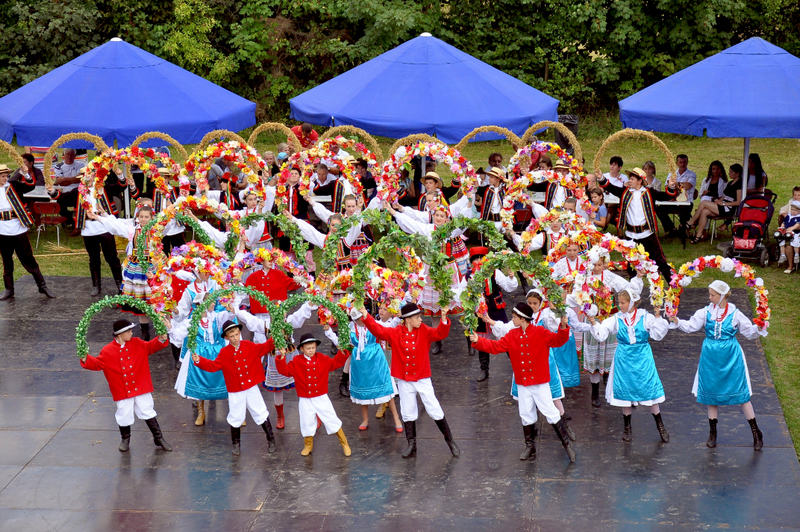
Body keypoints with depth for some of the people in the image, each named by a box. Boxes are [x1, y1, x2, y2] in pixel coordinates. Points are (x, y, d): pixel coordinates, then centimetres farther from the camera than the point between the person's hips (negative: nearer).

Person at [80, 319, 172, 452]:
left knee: (148, 412, 8)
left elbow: (150, 347, 6)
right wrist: (86, 359, -22)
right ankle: (125, 439, 31)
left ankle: (159, 438, 21)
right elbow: (97, 364, -5)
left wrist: (161, 340, -11)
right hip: (122, 391, -2)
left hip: (141, 387, 2)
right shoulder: (107, 351, -7)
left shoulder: (137, 344, 1)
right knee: (124, 415, 7)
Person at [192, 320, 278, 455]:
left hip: (252, 388, 1)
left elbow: (264, 348, 2)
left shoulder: (249, 346, -2)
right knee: (235, 418, 7)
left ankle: (271, 441, 21)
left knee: (262, 414, 7)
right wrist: (199, 361, -21)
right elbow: (213, 366, -8)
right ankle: (236, 444, 26)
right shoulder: (224, 353, -6)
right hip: (235, 392, -1)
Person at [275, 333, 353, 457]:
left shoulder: (322, 359, 0)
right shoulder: (296, 362, -5)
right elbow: (285, 370, -8)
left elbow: (335, 363, 4)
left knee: (332, 420, 3)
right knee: (307, 423, 9)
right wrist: (281, 358, -19)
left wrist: (342, 353, -10)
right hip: (305, 400, 0)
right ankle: (308, 445, 32)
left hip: (321, 398, 0)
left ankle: (344, 443, 17)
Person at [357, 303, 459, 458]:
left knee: (435, 411, 0)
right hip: (404, 381, 1)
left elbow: (440, 334, -18)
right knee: (408, 413, 10)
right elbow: (378, 330, -9)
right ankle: (412, 445, 22)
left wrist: (444, 320, -36)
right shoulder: (396, 333, -3)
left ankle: (450, 441, 13)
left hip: (422, 379, -1)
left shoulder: (424, 331, -4)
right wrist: (366, 317, -22)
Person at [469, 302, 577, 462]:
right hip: (522, 383, 5)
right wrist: (478, 341, -13)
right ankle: (530, 447, 27)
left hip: (540, 382, -5)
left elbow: (558, 341, -17)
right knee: (526, 415, 12)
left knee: (551, 413, -4)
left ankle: (567, 444, 9)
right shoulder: (512, 336, 2)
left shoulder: (540, 333, -10)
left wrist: (563, 328, -34)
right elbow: (495, 346, -1)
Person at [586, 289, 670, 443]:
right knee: (625, 391, 7)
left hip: (643, 357, -1)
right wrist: (594, 323, -21)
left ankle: (660, 426, 18)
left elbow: (658, 334, -5)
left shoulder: (645, 317, -4)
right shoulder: (616, 319, -1)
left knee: (650, 389, 2)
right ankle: (627, 428, 22)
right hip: (624, 359, 1)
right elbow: (602, 332, -5)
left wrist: (658, 318, -14)